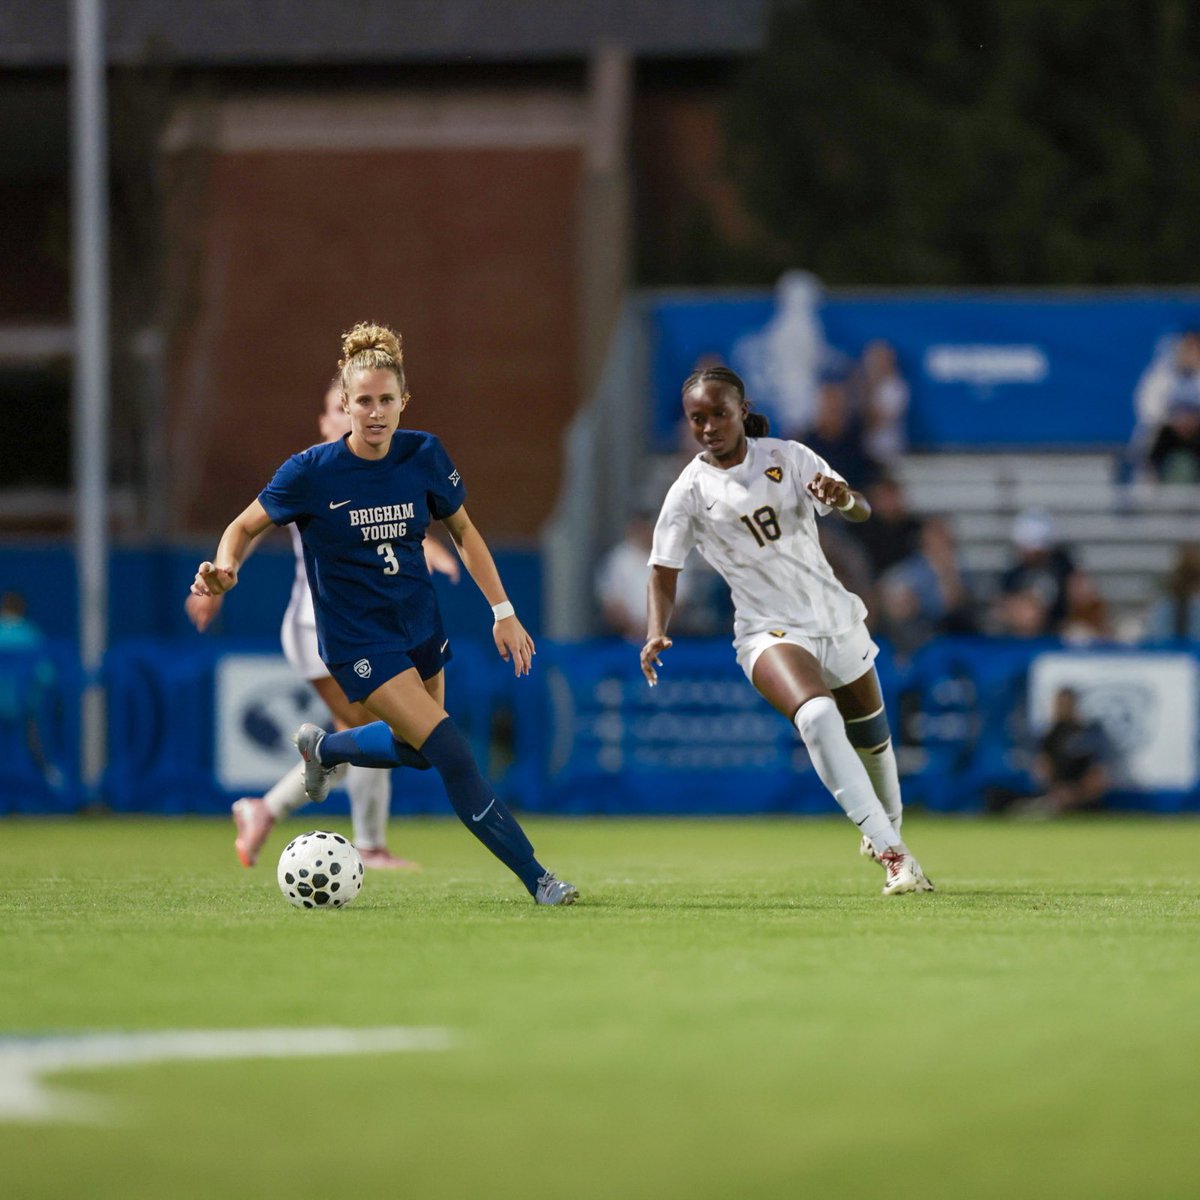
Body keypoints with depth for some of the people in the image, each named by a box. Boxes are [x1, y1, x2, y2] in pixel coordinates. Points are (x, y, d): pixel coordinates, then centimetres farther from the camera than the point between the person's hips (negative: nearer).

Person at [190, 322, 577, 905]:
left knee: (415, 749, 21)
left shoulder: (424, 456, -8)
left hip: (421, 627, 6)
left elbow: (463, 533, 6)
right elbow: (245, 526, -6)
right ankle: (536, 879, -11)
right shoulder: (312, 471, -18)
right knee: (453, 754, -16)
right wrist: (224, 568, -27)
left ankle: (323, 747, 51)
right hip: (358, 643, -6)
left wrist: (503, 611, 1)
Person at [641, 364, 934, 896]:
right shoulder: (691, 491, -6)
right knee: (817, 716, -32)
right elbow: (663, 571, -3)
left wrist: (844, 497, -33)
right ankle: (892, 854, -35)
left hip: (834, 616, 4)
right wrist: (656, 636, -20)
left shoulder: (786, 457, -3)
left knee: (871, 737, 17)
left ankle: (886, 828, 48)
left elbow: (861, 512, -8)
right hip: (770, 630, -3)